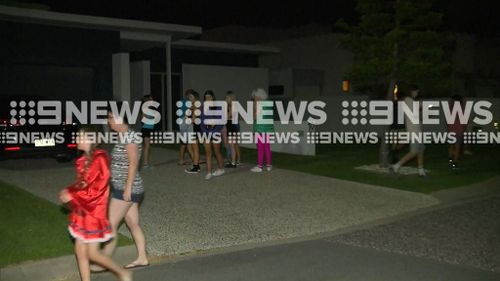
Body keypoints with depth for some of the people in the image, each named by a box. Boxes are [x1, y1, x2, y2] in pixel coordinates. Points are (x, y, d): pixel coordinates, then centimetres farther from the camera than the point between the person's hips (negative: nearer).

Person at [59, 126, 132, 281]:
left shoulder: (100, 158, -19)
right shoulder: (83, 160, 6)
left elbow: (97, 188, -21)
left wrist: (72, 196, -17)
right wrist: (69, 191, -2)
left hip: (94, 212, -8)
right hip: (82, 212, 8)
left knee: (93, 253, -1)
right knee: (80, 251, 11)